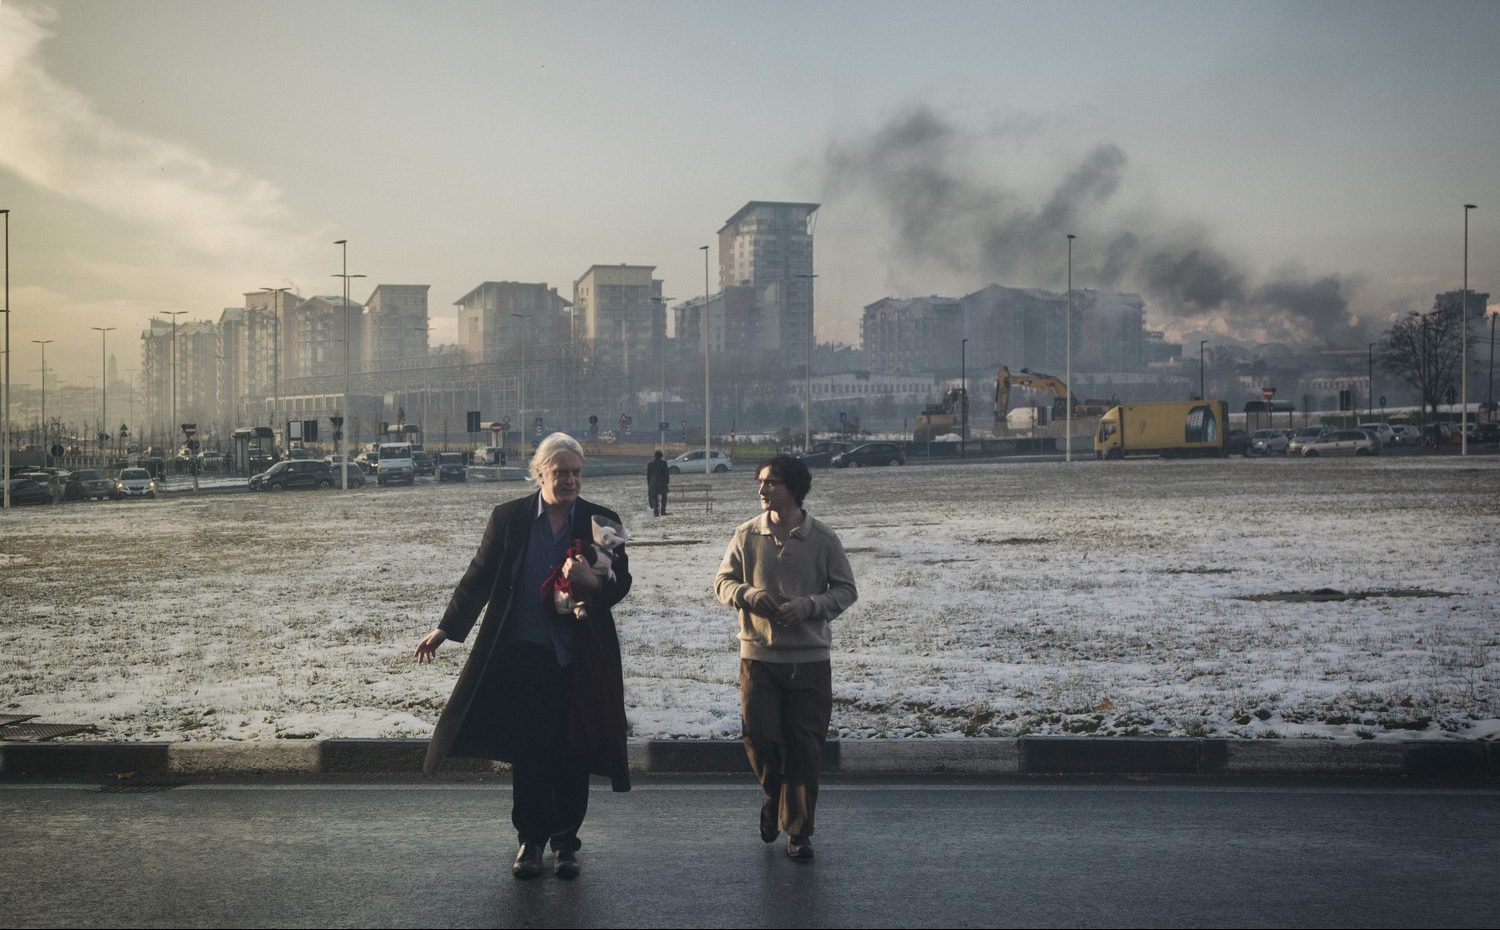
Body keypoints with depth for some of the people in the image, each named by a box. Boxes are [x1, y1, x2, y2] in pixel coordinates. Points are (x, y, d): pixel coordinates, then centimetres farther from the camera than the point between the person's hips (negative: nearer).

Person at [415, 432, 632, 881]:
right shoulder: (509, 518, 2)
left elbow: (621, 583, 2)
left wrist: (591, 581, -21)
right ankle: (530, 840, 21)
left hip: (578, 659, 0)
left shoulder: (601, 520, 2)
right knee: (527, 752, 6)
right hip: (522, 655, 0)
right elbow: (479, 577, 7)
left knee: (573, 754, 6)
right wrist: (446, 629, 3)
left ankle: (566, 842, 21)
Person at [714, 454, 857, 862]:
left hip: (810, 659, -1)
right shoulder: (747, 535, 1)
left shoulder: (822, 539, -3)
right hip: (758, 655, 1)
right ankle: (773, 796, 33)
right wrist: (747, 594, -15)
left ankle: (798, 831, 18)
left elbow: (846, 590, 1)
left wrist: (808, 606, -16)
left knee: (804, 748, 3)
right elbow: (723, 581, 8)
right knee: (759, 738, 0)